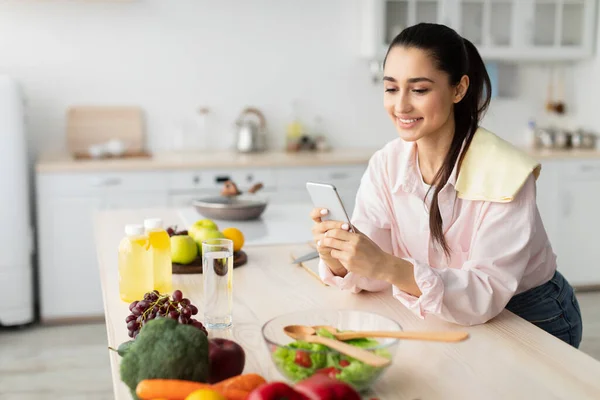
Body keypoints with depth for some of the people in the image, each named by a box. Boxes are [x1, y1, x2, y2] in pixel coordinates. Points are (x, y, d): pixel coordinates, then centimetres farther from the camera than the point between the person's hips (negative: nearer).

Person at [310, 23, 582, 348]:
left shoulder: (503, 174, -24)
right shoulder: (385, 165, -8)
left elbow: (488, 293, -29)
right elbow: (368, 273, -10)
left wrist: (387, 267, -41)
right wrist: (335, 256, -32)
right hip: (447, 320, 4)